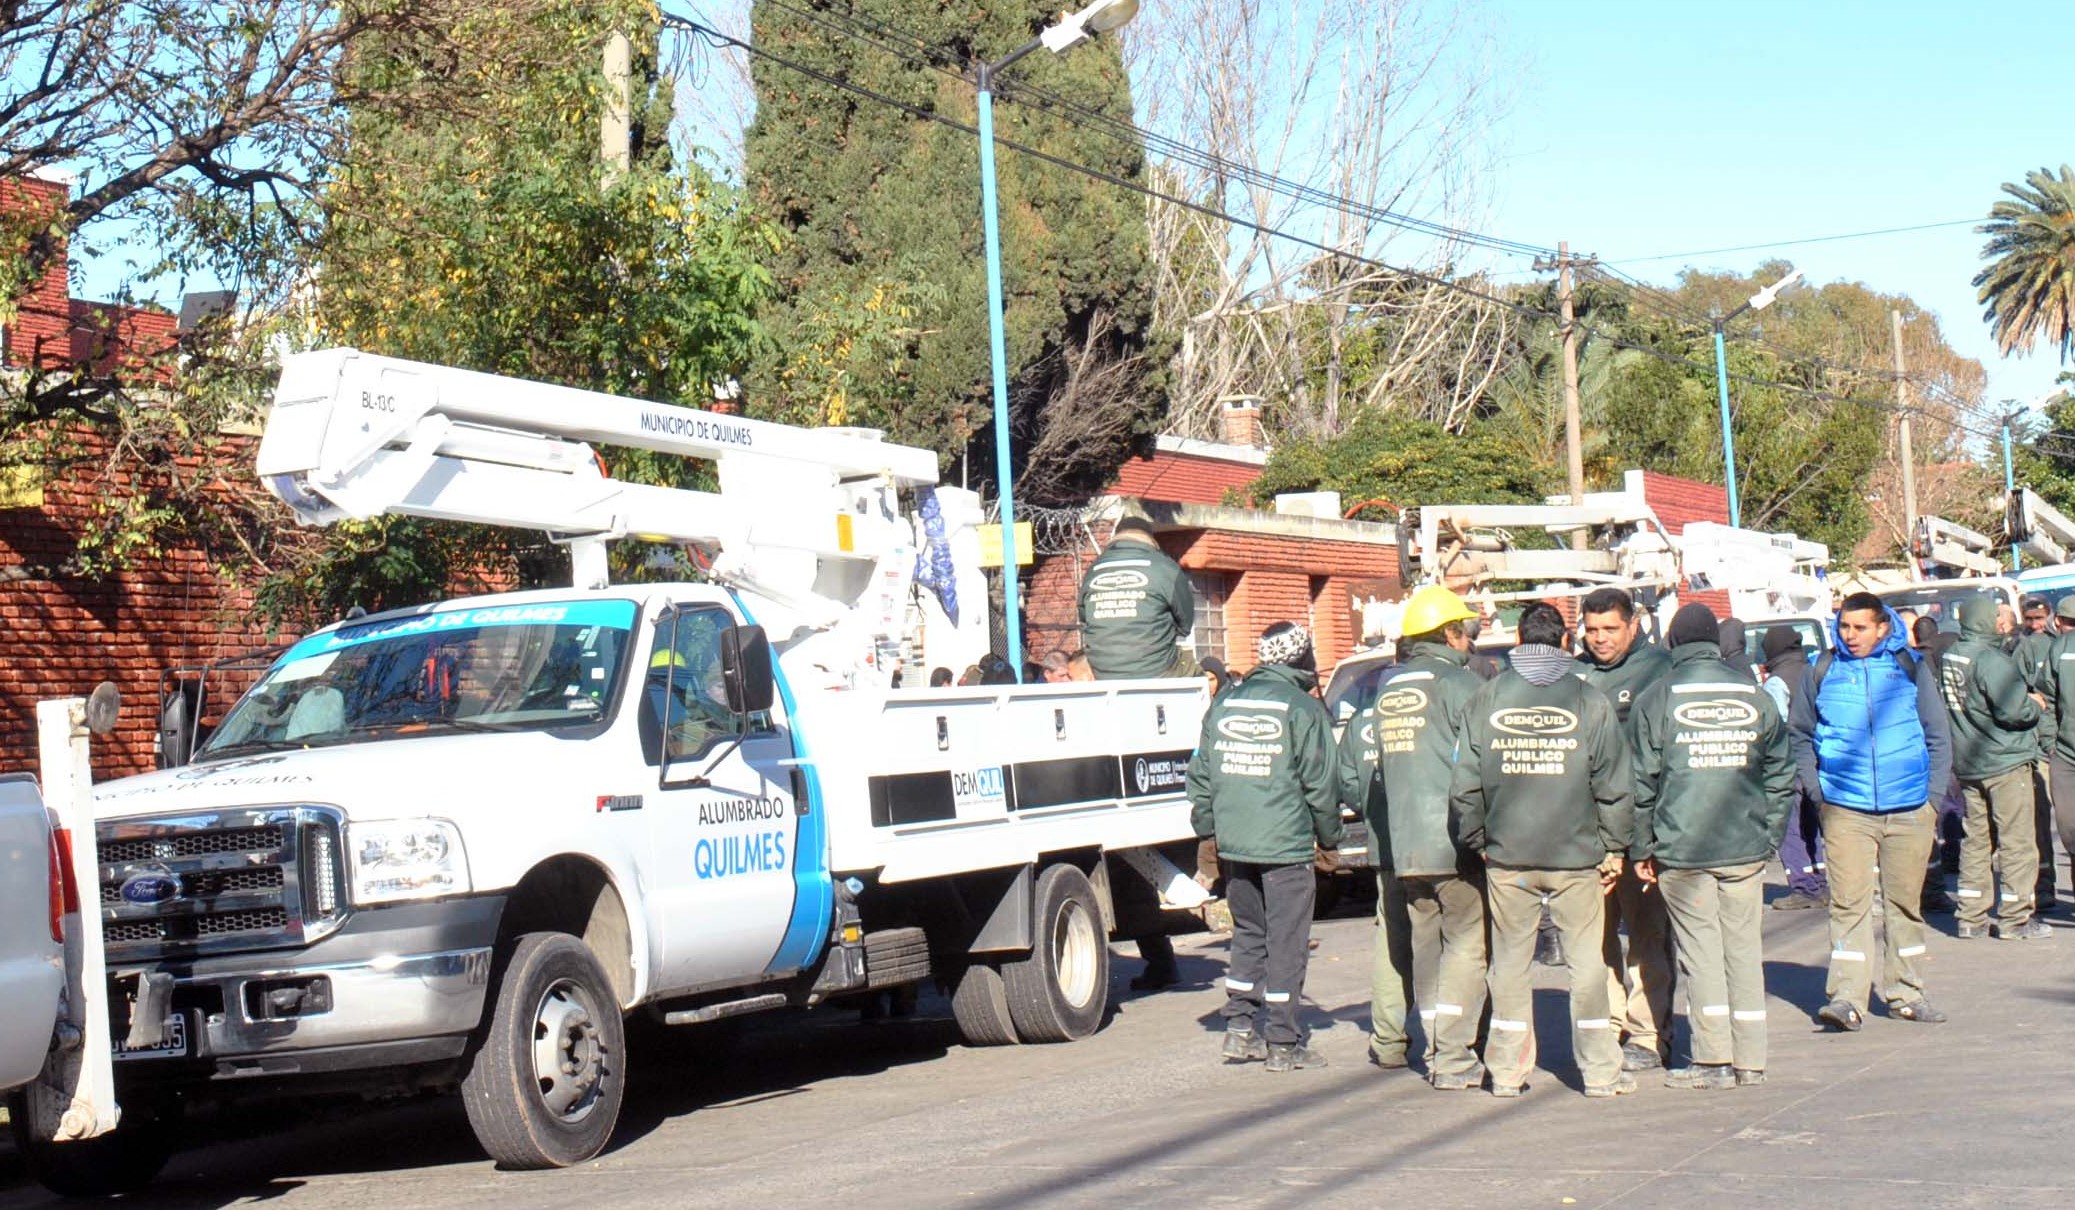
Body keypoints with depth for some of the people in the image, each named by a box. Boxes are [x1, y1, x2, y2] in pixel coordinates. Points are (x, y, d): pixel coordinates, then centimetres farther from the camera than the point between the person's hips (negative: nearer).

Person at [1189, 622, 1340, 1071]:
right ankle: (1283, 1043, 4)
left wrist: (1206, 826, 21)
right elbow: (1321, 783, -5)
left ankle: (1239, 1029, 16)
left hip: (1234, 846, 6)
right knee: (1286, 941, 1)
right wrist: (1329, 835, 8)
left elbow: (1202, 775, 13)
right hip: (1286, 845, -6)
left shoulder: (1225, 704, 10)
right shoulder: (1303, 709, -7)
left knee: (1248, 934, 17)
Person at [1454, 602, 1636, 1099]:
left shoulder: (1487, 698, 0)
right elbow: (1614, 784, -2)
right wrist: (1613, 848, 6)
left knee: (1510, 960, 9)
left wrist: (1476, 841, 12)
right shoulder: (1590, 701, -3)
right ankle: (1600, 1071, 9)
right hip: (1576, 854, -1)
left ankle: (1507, 1071, 11)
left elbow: (1465, 783, 1)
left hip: (1507, 857, 1)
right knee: (1586, 961, 6)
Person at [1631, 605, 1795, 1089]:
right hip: (1746, 848, 3)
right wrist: (1770, 838, 14)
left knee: (1699, 947, 2)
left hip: (1681, 849, -3)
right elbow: (1781, 776, 9)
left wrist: (1641, 848, 3)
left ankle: (1714, 1059, 0)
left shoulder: (1655, 699, -1)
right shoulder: (1755, 698, 7)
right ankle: (1750, 1059, 12)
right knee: (1743, 946, 9)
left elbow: (1643, 781, -2)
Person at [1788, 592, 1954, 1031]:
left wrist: (1934, 789, 4)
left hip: (1909, 810, 2)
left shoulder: (1910, 667, 3)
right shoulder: (1823, 671, 2)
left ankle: (1904, 993, 23)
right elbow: (1799, 732, 13)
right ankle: (1846, 998, -10)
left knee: (1906, 901, 11)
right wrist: (1815, 786, 3)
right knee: (1848, 903, -8)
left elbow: (1938, 734, 11)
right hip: (1846, 809, -1)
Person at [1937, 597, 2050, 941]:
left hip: (1967, 764, 7)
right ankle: (2015, 918, 3)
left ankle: (1971, 917, 14)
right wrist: (2034, 707, -2)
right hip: (2005, 761, -7)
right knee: (2016, 839, 1)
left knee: (1976, 838, 13)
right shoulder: (1991, 659, -19)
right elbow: (2013, 711, -24)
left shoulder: (1948, 658, 5)